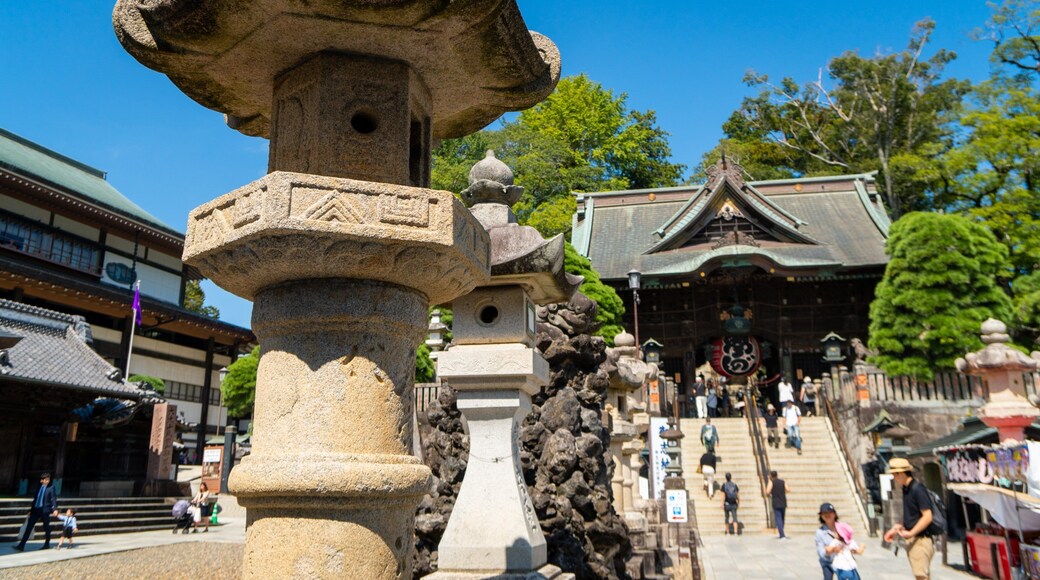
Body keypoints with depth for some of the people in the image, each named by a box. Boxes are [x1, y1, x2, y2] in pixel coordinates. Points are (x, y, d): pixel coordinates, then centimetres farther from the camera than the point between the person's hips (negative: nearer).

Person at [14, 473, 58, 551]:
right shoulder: (39, 488, 13)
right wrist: (31, 509, 18)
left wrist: (55, 509, -22)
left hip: (45, 510, -5)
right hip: (36, 509, 5)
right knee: (29, 527, -1)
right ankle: (21, 545, -1)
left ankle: (47, 544, 18)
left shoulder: (50, 488, -3)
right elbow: (35, 499, 19)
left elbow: (53, 499, -10)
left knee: (46, 527, 6)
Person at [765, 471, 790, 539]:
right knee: (782, 519, 15)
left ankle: (782, 535, -14)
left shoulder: (771, 482, -2)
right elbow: (788, 489, -3)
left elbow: (767, 492, -13)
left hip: (776, 504, -4)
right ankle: (781, 535, 23)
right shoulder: (783, 481, 8)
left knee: (778, 519, -5)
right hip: (783, 503, 4)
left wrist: (769, 495, 7)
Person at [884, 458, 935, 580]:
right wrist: (897, 527, 12)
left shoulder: (918, 489, -16)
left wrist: (911, 533, -21)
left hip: (921, 539, -9)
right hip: (912, 540, 9)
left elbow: (927, 517, -20)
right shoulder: (906, 489, 12)